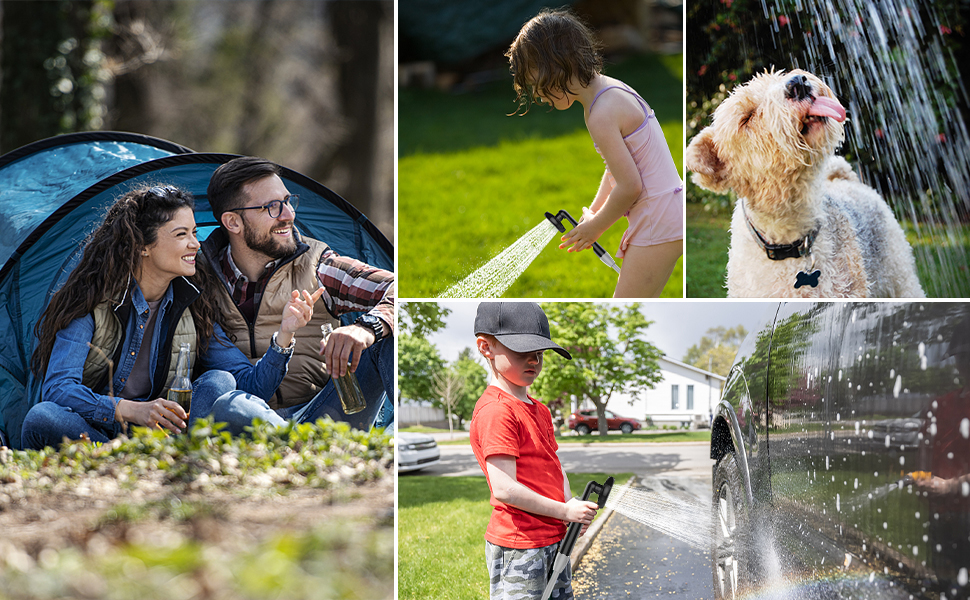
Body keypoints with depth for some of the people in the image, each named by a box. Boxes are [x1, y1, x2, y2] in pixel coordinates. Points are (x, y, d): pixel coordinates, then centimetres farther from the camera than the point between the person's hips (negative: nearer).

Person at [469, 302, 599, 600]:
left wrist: (573, 509, 0)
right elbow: (505, 489, -23)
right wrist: (565, 511, -15)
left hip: (554, 540, 10)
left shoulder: (540, 410, 15)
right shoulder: (495, 410, -17)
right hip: (518, 547, -10)